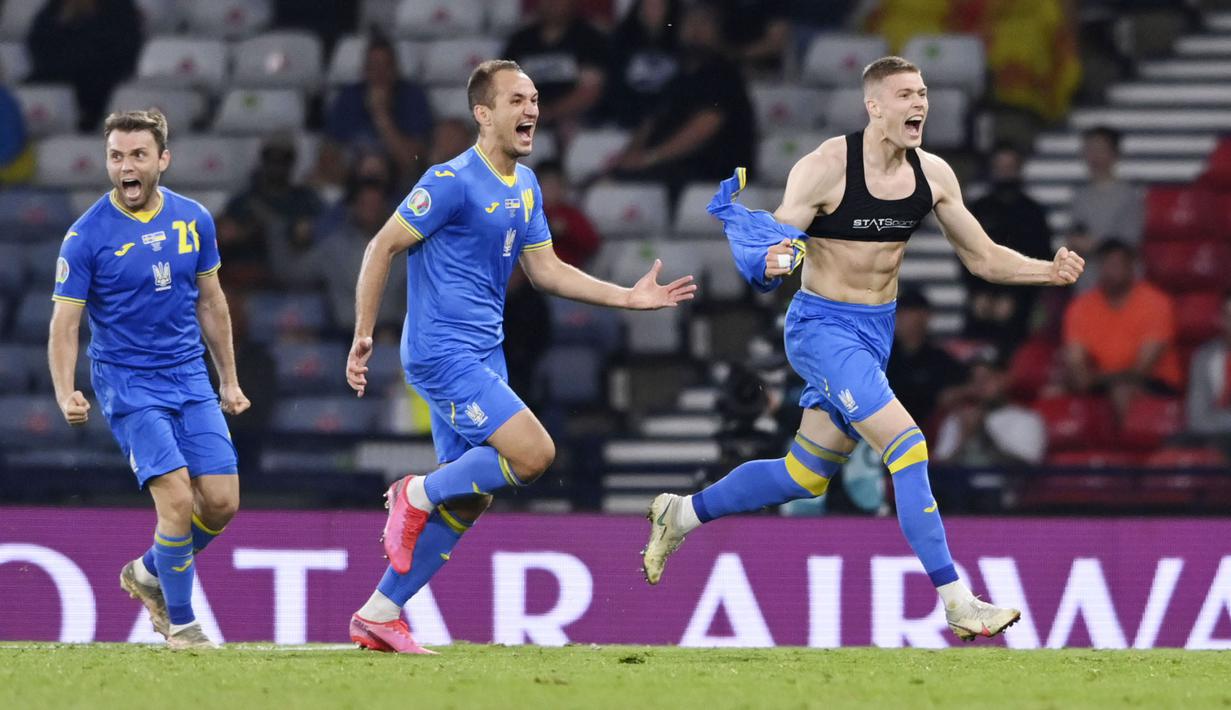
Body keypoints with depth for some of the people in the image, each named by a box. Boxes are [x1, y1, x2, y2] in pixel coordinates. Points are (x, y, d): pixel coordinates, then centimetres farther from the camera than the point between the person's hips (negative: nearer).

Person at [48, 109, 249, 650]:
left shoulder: (194, 220, 2)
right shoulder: (86, 236, -12)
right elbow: (65, 323, -11)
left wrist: (229, 380, 16)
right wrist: (65, 394, -26)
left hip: (191, 378, 5)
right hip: (126, 382, -5)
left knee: (222, 502, -3)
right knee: (177, 499, -17)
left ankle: (149, 573, 25)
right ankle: (179, 624, 0)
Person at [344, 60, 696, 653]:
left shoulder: (524, 186, 13)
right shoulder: (454, 182, -14)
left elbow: (545, 270, 19)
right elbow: (383, 247, -11)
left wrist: (629, 298, 12)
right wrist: (363, 335, -15)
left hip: (482, 356, 9)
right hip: (442, 352, -9)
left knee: (467, 501, 6)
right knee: (534, 454, -20)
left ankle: (379, 615, 13)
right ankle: (416, 494, -2)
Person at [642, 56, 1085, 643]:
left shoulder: (932, 175, 0)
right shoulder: (827, 167, -17)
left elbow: (983, 258, 8)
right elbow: (771, 246, -15)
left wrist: (1048, 271, -8)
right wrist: (771, 262, -39)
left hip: (877, 332, 7)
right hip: (822, 327, -7)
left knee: (804, 478, 15)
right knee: (908, 446, -21)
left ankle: (682, 513, 36)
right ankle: (958, 604, -20)